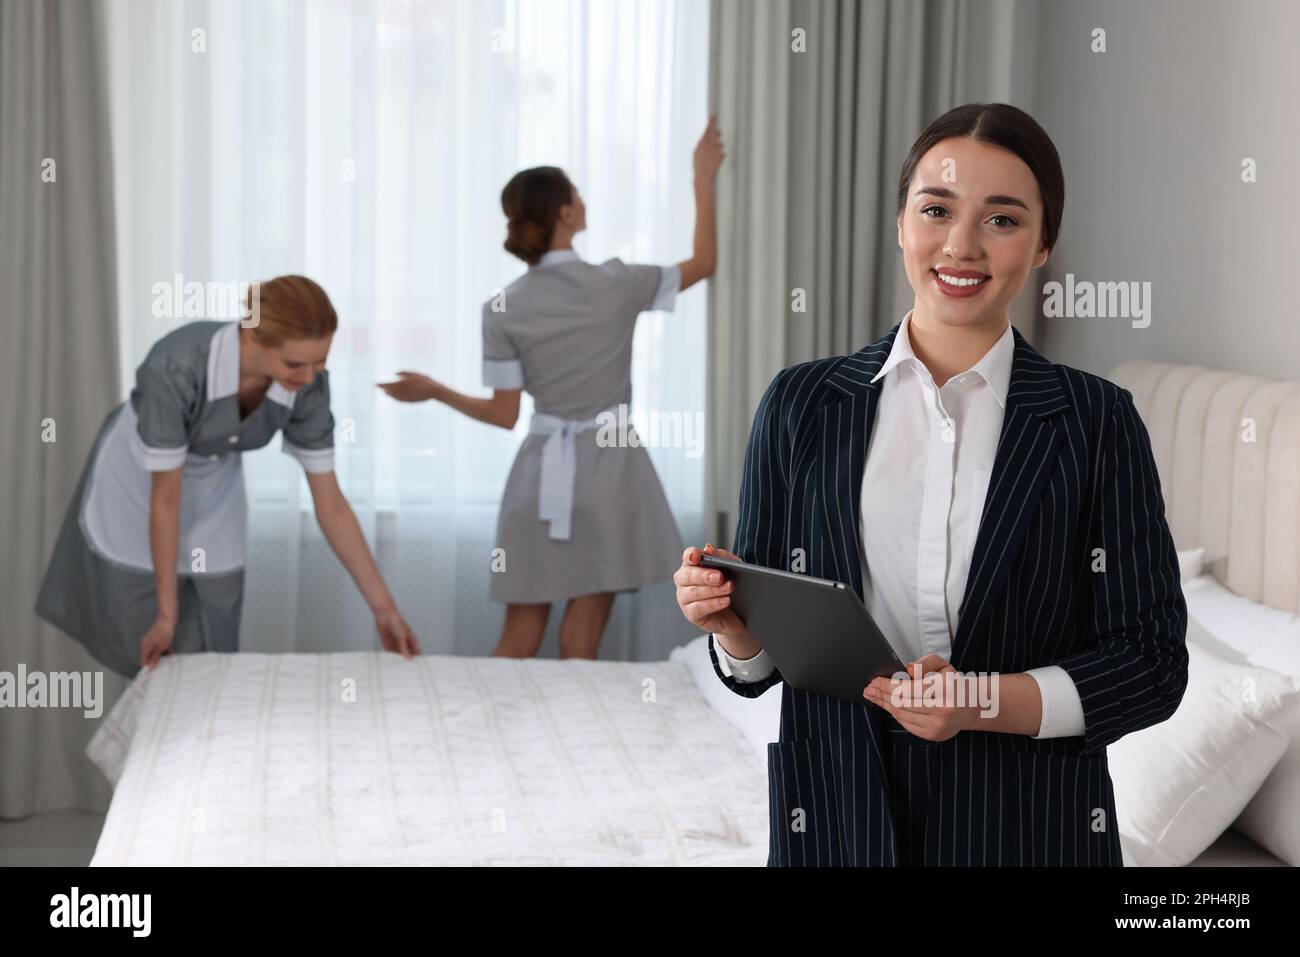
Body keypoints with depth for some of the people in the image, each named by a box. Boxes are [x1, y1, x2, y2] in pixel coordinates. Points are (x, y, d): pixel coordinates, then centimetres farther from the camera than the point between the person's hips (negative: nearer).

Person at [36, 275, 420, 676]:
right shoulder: (176, 366, -41)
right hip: (136, 477, -3)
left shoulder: (306, 384, -28)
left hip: (214, 484, 3)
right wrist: (167, 614, -23)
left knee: (212, 648, 4)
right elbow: (165, 498, -30)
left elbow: (330, 506, -18)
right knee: (146, 651, 5)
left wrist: (384, 607, -19)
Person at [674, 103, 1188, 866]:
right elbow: (762, 657, 5)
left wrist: (989, 702, -20)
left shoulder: (1097, 422, -3)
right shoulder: (802, 404, 0)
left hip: (1031, 828, -1)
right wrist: (734, 627, -17)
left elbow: (1153, 661, -5)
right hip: (839, 821, 1)